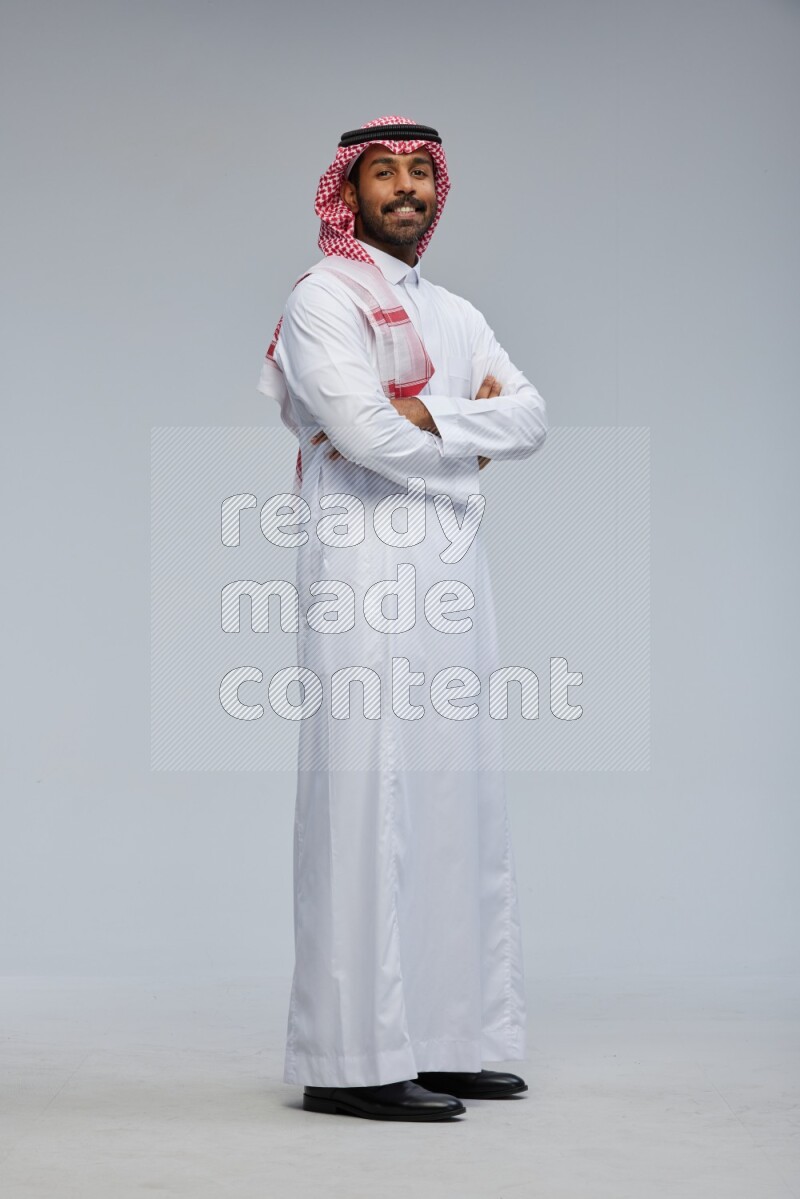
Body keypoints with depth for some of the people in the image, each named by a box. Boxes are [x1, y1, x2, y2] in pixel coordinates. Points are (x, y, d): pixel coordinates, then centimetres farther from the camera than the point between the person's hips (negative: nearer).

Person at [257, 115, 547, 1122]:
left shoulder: (455, 314, 23)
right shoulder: (323, 298, 0)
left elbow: (531, 418, 8)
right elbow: (363, 427, -16)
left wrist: (425, 415, -8)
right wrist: (475, 427, 0)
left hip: (452, 572, 8)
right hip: (365, 572, -8)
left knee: (456, 798, 7)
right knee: (367, 800, -9)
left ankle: (444, 1039, 15)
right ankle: (352, 1059, -6)